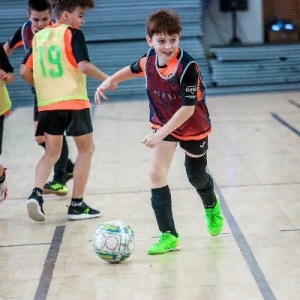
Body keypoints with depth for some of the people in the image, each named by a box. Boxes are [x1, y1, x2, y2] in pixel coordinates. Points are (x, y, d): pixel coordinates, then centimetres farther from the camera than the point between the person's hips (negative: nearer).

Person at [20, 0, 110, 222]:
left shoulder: (39, 36, 10)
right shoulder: (73, 34, -7)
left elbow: (25, 71, 9)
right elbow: (83, 65, -20)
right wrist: (106, 79, -7)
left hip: (47, 104, 6)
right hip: (74, 102, -5)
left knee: (51, 153, 18)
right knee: (86, 149, 11)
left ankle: (36, 193, -6)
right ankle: (77, 205, 10)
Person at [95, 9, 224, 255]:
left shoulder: (188, 67, -32)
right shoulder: (149, 59, -13)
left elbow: (188, 108, -33)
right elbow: (133, 70, 12)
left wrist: (160, 134, -37)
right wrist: (110, 81, -2)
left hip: (193, 128, -4)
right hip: (163, 124, 4)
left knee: (196, 177, 16)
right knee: (156, 173, -13)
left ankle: (212, 207, 53)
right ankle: (169, 235, -6)